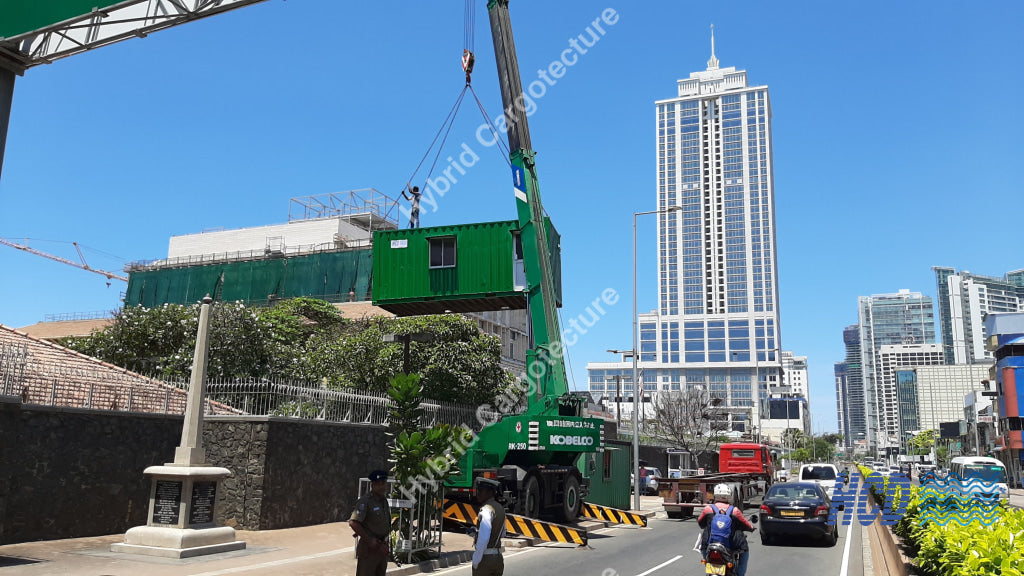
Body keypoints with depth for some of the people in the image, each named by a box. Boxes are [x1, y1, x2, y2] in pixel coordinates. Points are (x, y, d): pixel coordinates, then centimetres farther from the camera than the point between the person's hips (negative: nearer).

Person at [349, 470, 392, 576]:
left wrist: (384, 544, 10)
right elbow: (353, 522, -25)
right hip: (368, 548, -8)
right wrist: (369, 540, -21)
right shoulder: (365, 501, -16)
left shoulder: (384, 500, 10)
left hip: (382, 547, 8)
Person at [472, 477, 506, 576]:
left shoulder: (486, 510, -17)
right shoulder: (500, 508, 11)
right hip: (498, 557, 9)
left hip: (485, 557, -9)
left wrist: (476, 560, -18)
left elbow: (483, 538, -25)